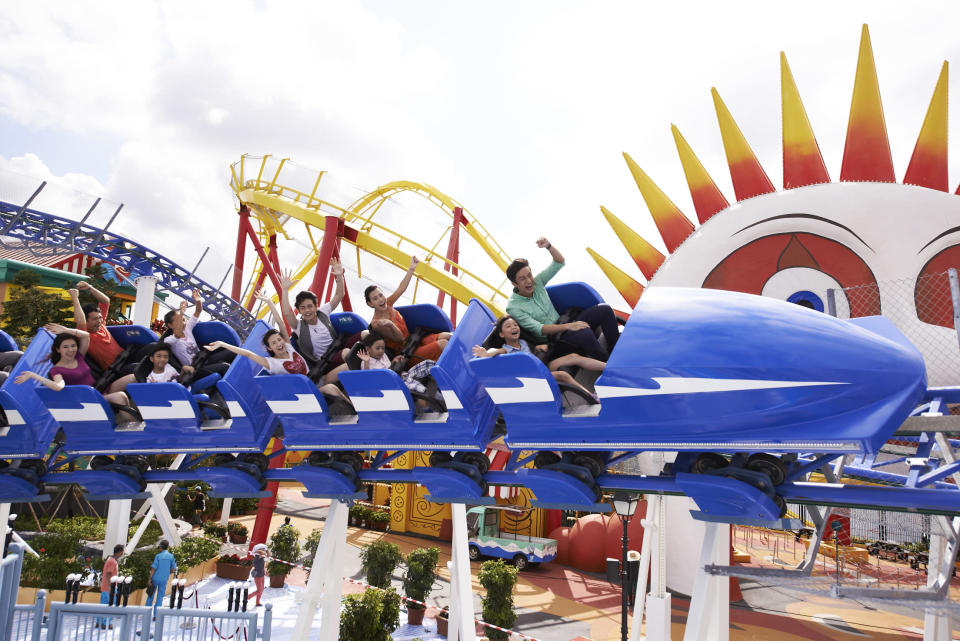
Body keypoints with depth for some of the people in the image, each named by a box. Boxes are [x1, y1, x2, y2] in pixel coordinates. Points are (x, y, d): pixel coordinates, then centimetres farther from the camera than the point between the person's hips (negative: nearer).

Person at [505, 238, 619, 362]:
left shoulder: (537, 282, 4)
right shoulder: (513, 307, -14)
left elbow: (560, 262, 6)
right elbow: (538, 329, -21)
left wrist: (548, 246, -14)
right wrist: (567, 326, -31)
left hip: (563, 326, 8)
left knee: (604, 310, -8)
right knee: (585, 333, -36)